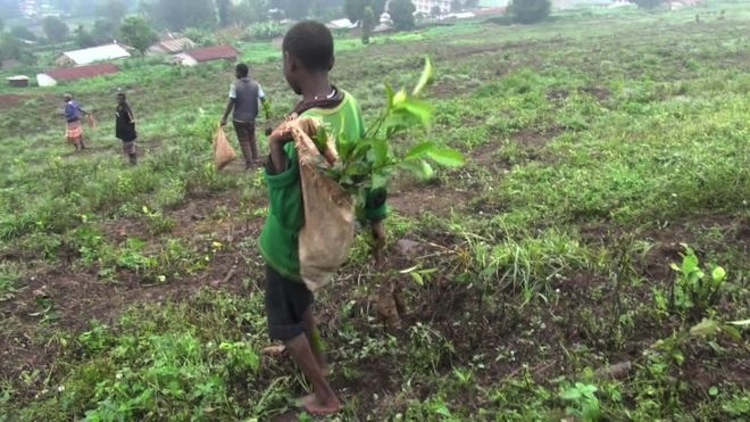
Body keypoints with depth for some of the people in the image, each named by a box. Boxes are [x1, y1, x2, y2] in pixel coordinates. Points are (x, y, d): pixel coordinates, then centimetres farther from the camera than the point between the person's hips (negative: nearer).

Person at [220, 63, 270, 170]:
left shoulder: (235, 85, -14)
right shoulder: (255, 84, -4)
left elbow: (231, 103, -16)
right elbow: (263, 100, -5)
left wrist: (224, 118, -11)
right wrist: (267, 113, 7)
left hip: (239, 118, -4)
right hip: (251, 117, 4)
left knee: (244, 141, 8)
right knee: (252, 138, 24)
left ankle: (249, 164, 12)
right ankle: (256, 158, 28)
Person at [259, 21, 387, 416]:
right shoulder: (349, 104, -9)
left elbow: (289, 213, -30)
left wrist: (276, 151, -39)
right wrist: (376, 219, 18)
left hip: (294, 245, -7)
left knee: (284, 321, 15)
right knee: (299, 301, 31)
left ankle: (326, 397, 28)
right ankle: (317, 358, 52)